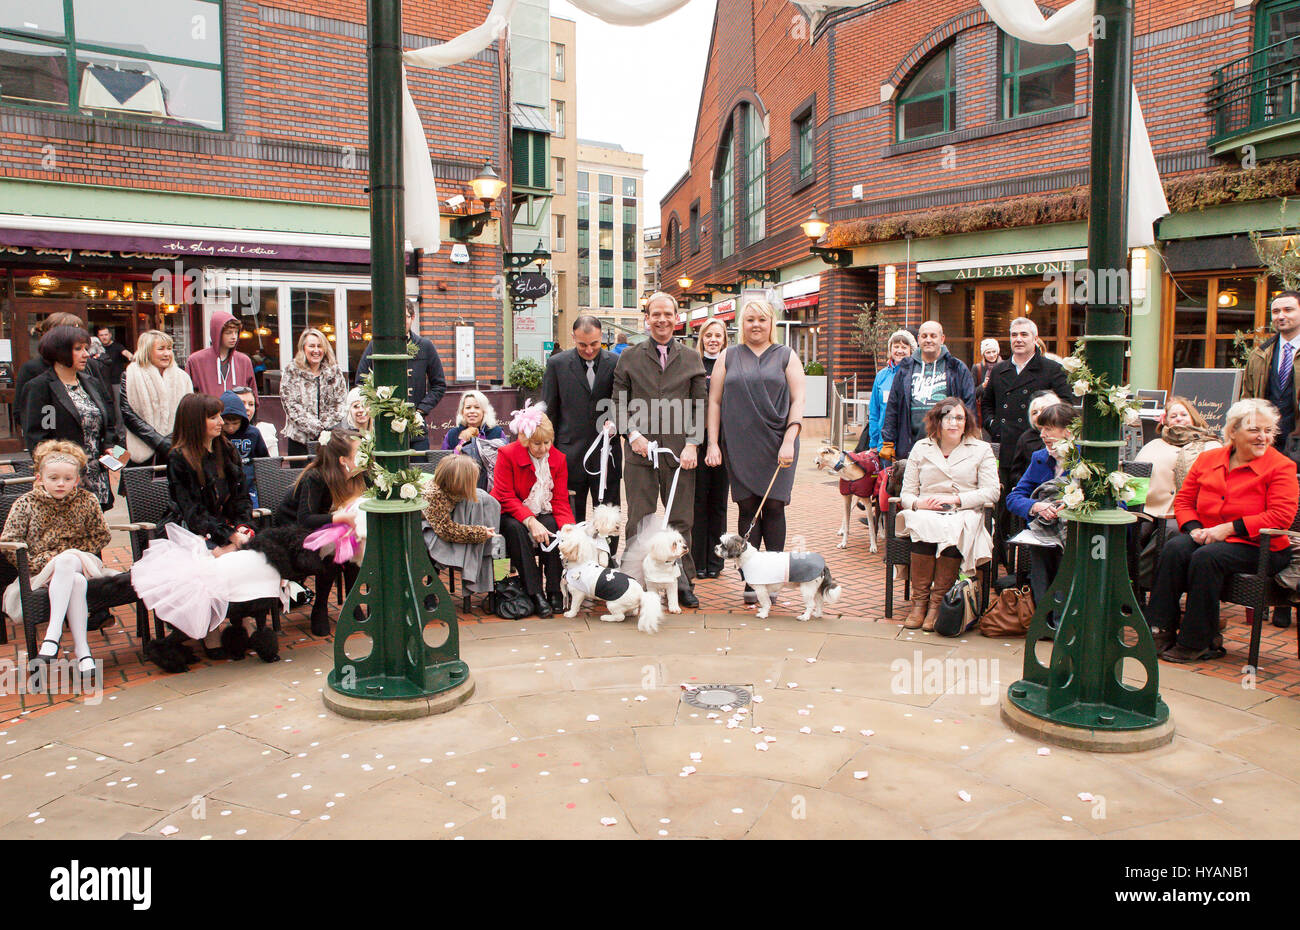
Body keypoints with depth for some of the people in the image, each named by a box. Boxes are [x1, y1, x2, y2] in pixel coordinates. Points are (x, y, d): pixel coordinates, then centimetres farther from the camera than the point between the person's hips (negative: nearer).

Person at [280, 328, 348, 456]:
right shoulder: (292, 372, 1)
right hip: (301, 439, -1)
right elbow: (293, 408, -6)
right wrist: (318, 430, -14)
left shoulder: (334, 370, 8)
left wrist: (327, 428, -9)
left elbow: (342, 403, 6)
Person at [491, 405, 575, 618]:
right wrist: (530, 521, -31)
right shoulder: (507, 454, -11)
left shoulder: (558, 459, 0)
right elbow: (505, 498, -15)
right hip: (512, 516, -2)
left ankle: (554, 591, -24)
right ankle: (535, 594, -35)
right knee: (516, 528, -36)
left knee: (553, 525, -32)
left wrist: (569, 527, -23)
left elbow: (560, 501, -3)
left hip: (543, 515, 2)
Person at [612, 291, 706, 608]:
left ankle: (682, 583, 16)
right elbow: (619, 404, 8)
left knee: (681, 521, 6)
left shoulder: (691, 359, 11)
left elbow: (699, 406, 8)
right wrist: (633, 433, -7)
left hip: (680, 452, 1)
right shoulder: (629, 358, 9)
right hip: (640, 450, -1)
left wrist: (692, 443, -4)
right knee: (639, 522, 2)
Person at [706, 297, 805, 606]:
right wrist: (713, 443, 1)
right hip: (739, 447, 1)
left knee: (773, 506, -4)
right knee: (748, 508, 0)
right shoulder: (728, 358, 12)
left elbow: (798, 400, 2)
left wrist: (789, 440, -10)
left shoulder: (786, 356, 9)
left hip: (777, 445, -1)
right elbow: (714, 401, 10)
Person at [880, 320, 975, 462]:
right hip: (912, 448, 2)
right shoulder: (906, 369, 13)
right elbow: (892, 407, 13)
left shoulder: (957, 369, 8)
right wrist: (888, 443, 8)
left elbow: (969, 406, 7)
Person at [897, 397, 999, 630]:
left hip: (964, 515, -1)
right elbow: (906, 494, 13)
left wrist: (955, 499, -12)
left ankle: (936, 602, -28)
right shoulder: (921, 448, 17)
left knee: (952, 531, -36)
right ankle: (919, 601, -28)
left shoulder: (981, 450, 13)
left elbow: (991, 492, 1)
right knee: (924, 529, -35)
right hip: (926, 513, 1)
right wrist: (918, 503, -12)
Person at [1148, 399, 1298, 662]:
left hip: (1255, 546, -4)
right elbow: (1183, 499, 14)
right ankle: (1163, 630, -22)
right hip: (1208, 538, 4)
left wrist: (1227, 528, -19)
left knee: (1206, 557, -32)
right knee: (1174, 548, -27)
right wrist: (1194, 529, -7)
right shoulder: (1207, 458, 10)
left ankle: (1197, 642, -21)